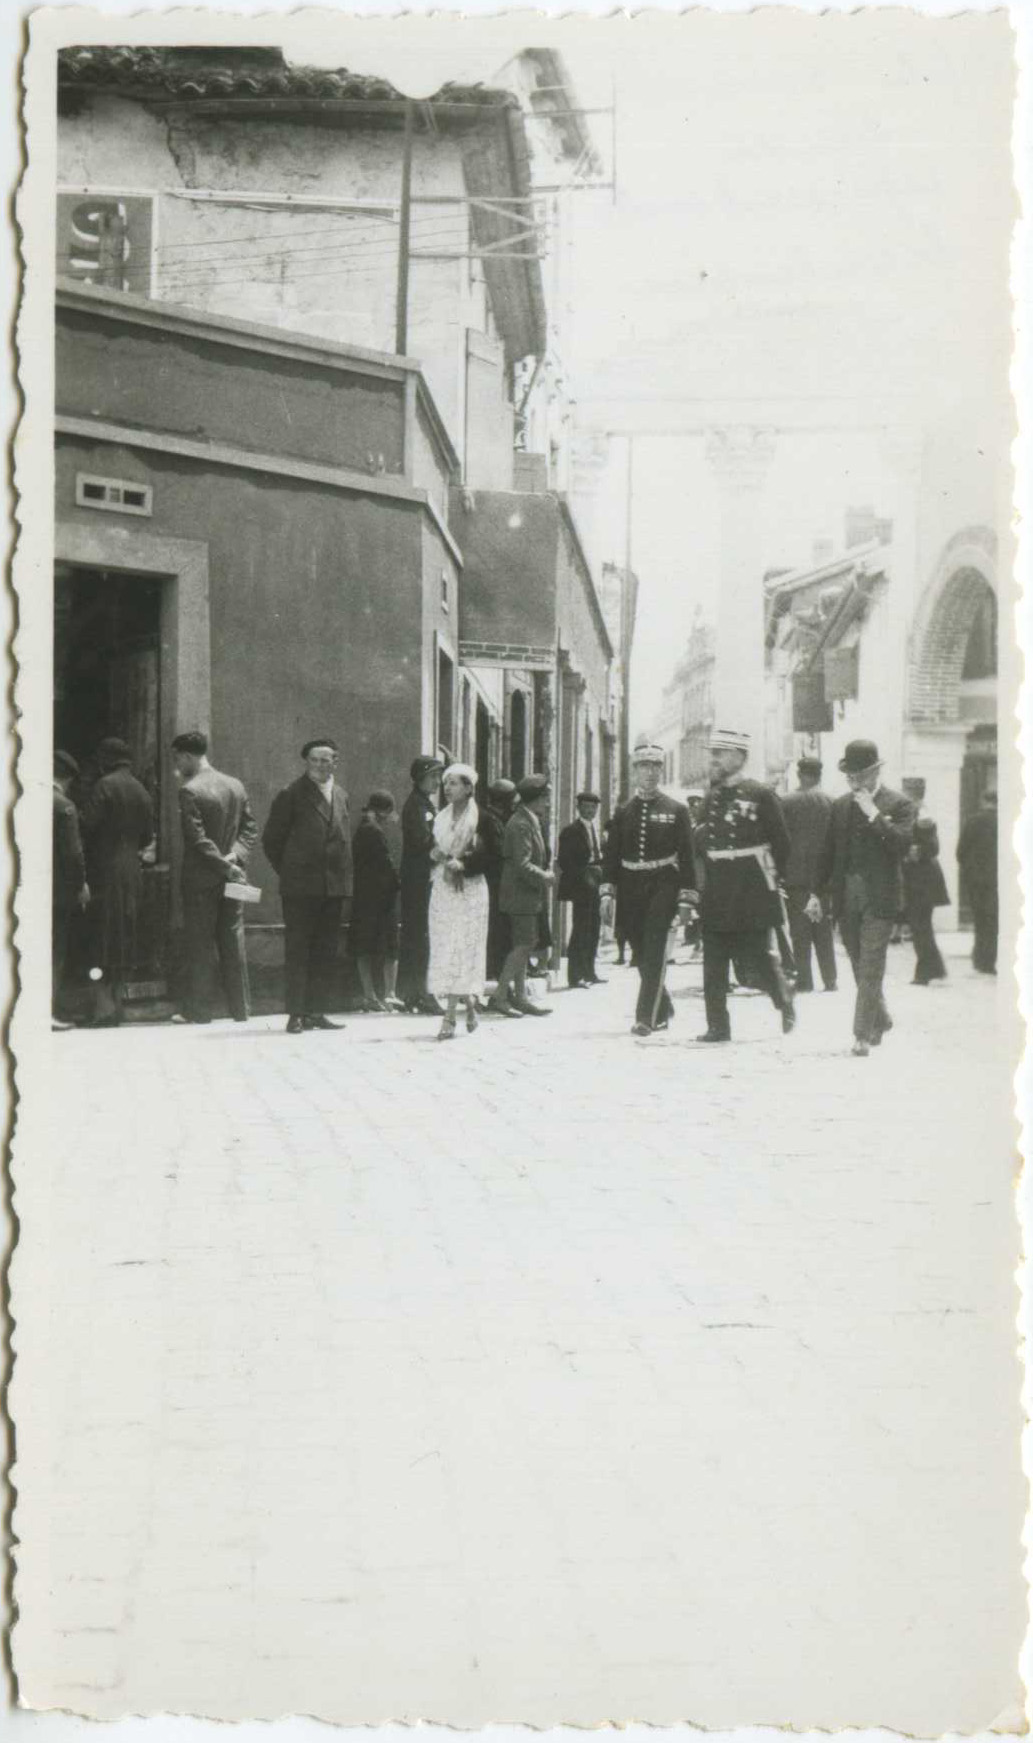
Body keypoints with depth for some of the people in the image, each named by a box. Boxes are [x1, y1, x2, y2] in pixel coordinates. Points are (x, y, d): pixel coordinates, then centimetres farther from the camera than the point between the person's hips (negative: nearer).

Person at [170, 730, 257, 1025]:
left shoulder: (190, 791, -14)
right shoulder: (235, 785, 7)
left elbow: (198, 839, -19)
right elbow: (250, 828, 7)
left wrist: (227, 865, -15)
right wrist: (235, 855, -5)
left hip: (200, 878, -6)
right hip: (229, 879, 6)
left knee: (198, 946, 1)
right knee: (233, 943, 9)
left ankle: (197, 1010, 4)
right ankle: (241, 1009, 11)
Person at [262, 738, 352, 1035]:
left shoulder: (340, 796, 14)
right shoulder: (291, 795, -4)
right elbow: (271, 839, 0)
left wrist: (345, 874, 12)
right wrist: (287, 872, 0)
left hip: (334, 886, 6)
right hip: (300, 887, -6)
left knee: (326, 953, 7)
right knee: (297, 951, -3)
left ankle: (317, 1012, 13)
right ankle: (296, 1014, -2)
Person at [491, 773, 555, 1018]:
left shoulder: (529, 821, 14)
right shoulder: (521, 824, -18)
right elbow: (523, 865, -24)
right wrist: (545, 877, -14)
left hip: (525, 894, 11)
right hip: (521, 895, -11)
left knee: (523, 944, 12)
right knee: (525, 943, -11)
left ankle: (520, 996, 17)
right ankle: (499, 995, -10)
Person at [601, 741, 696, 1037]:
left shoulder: (676, 810, 1)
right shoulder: (624, 813, 9)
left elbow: (687, 855, -1)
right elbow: (611, 855, 9)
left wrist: (686, 899, -6)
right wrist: (608, 892, -1)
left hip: (663, 887, -4)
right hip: (631, 890, 4)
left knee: (654, 953, -12)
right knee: (641, 956, 9)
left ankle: (646, 1017, -12)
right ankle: (663, 1010, 26)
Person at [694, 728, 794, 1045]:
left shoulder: (760, 794, -7)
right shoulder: (712, 796, 11)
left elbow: (781, 843, -4)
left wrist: (774, 878, -3)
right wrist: (704, 882, 10)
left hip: (752, 892, -6)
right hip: (717, 895, 6)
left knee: (757, 959, -2)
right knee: (714, 963, 2)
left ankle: (784, 999, 25)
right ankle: (717, 1027, 6)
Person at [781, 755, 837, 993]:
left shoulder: (787, 802, -7)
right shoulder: (832, 802, -2)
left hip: (796, 875, -2)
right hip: (823, 874, 2)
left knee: (800, 931, 2)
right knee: (824, 930, 10)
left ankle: (804, 980, -1)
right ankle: (829, 980, 8)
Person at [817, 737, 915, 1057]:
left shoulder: (899, 805, -3)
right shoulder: (840, 806, 11)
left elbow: (902, 844, -17)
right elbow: (829, 851, 15)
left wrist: (873, 814, -19)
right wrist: (816, 891, 11)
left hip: (879, 897, -5)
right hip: (846, 896, 5)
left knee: (870, 968, -8)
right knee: (861, 968, 12)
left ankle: (863, 1035, -8)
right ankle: (880, 1020, 30)